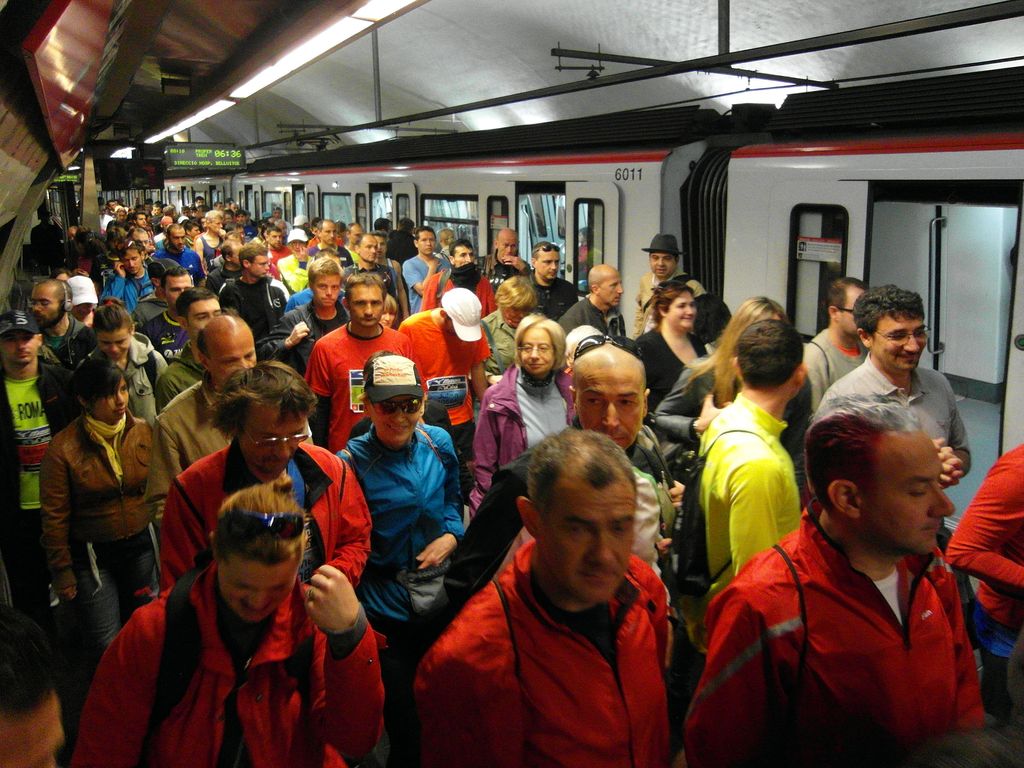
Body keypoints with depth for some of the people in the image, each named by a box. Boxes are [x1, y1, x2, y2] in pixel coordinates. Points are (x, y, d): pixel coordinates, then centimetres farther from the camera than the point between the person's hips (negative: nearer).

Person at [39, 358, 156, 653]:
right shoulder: (63, 448, -14)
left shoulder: (144, 432, -4)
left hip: (141, 545, 3)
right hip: (91, 554, -3)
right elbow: (55, 518, -6)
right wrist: (62, 572, -2)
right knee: (106, 648, 2)